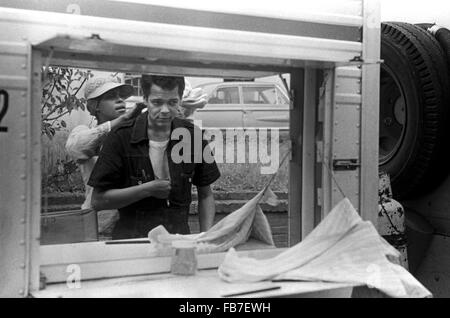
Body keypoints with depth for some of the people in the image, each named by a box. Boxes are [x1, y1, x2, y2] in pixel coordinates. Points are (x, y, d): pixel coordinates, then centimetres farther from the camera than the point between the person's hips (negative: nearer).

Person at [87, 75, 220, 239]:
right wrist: (147, 190, -13)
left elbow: (205, 195, 12)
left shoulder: (192, 135, 3)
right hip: (131, 237, -2)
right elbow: (98, 200, -4)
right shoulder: (120, 138, -6)